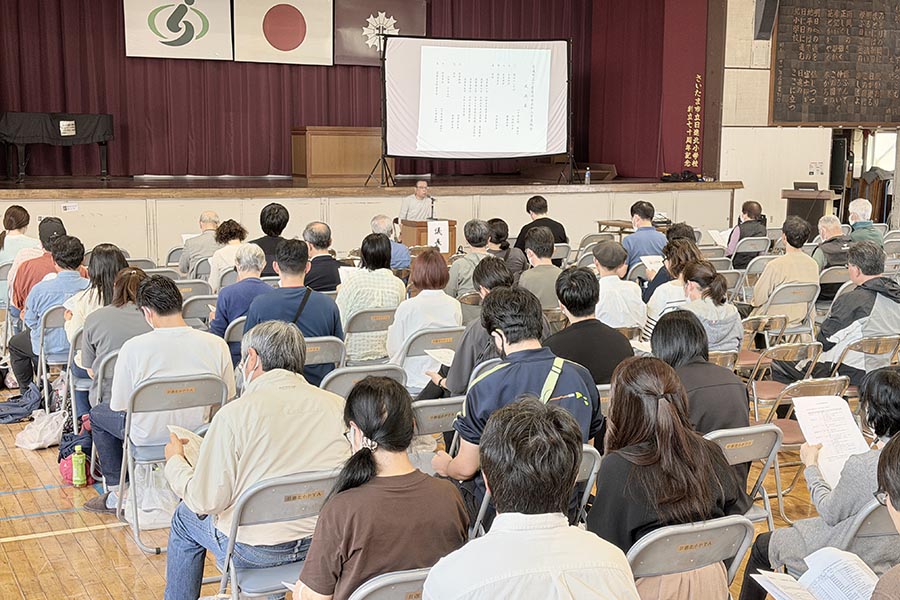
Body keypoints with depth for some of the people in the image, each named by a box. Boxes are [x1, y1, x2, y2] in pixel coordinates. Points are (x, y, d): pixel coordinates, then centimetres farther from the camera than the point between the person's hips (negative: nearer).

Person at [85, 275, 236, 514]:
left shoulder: (133, 347, -21)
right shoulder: (217, 344, -14)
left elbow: (118, 406, -10)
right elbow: (228, 398, -1)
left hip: (150, 436, -4)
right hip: (202, 433, 4)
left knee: (98, 414, 27)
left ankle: (117, 493, 27)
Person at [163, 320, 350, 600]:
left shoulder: (234, 414, -19)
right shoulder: (337, 405, -8)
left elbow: (205, 502, -15)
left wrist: (175, 461, 5)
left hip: (253, 551, -4)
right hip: (323, 543, 4)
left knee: (184, 518, 25)